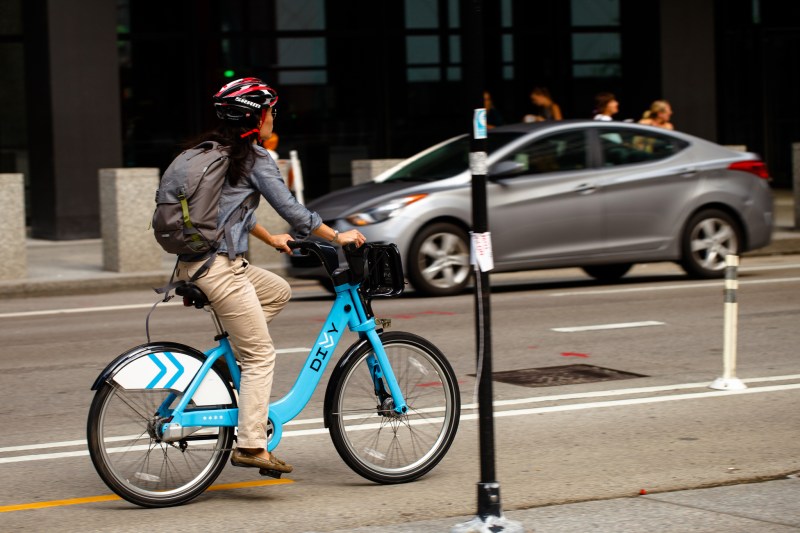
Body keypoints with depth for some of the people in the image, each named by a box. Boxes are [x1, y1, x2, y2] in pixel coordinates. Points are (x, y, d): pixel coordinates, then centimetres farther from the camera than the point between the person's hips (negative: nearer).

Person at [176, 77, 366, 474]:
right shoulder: (255, 158, -7)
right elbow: (292, 210, -5)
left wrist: (270, 239, 40)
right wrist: (338, 237, 7)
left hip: (194, 261, 9)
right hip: (219, 267, -9)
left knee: (278, 291, 25)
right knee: (261, 355, -3)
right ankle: (250, 445, -7)